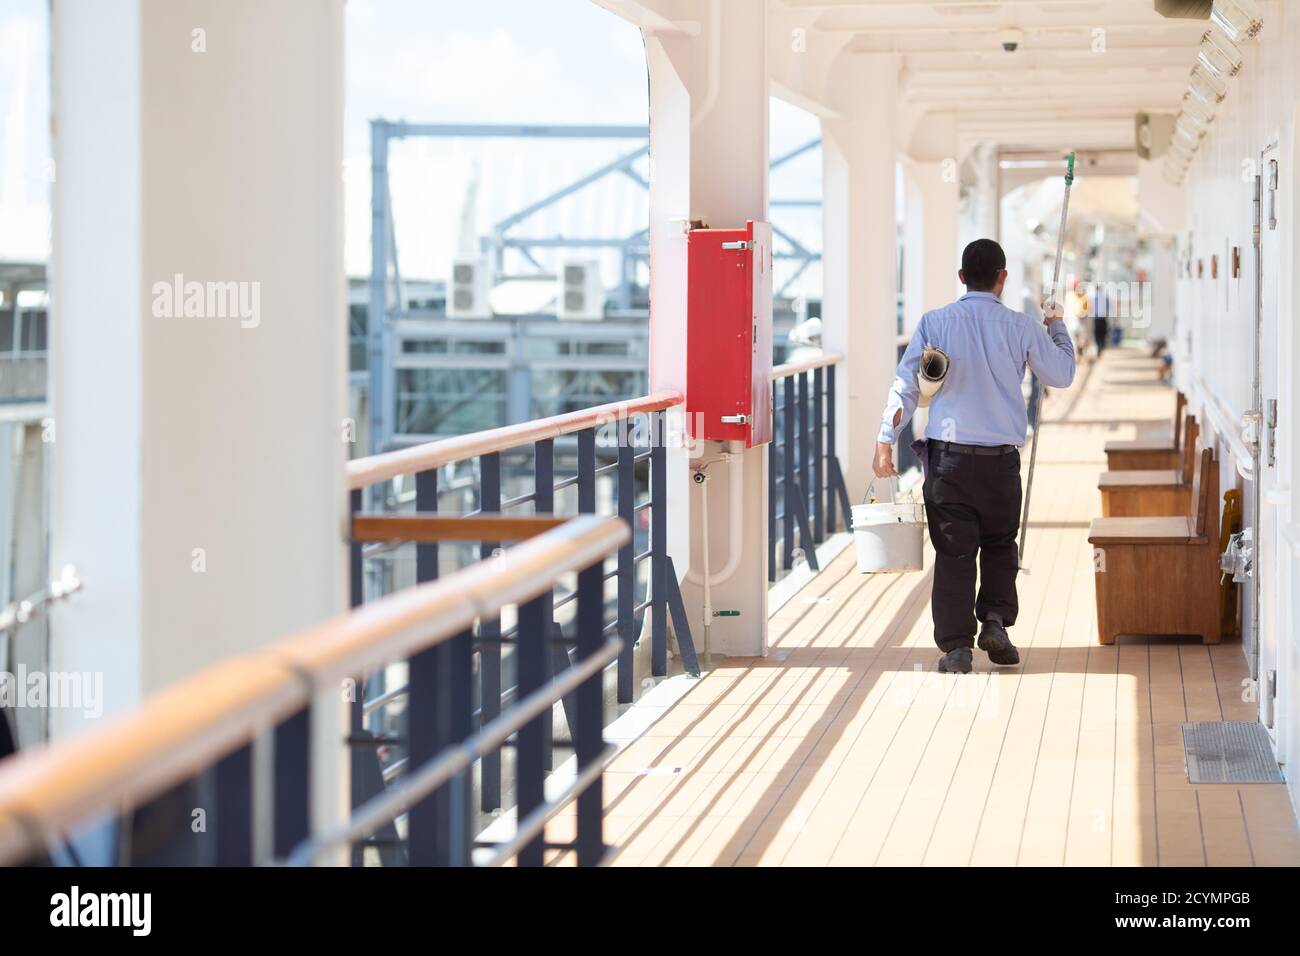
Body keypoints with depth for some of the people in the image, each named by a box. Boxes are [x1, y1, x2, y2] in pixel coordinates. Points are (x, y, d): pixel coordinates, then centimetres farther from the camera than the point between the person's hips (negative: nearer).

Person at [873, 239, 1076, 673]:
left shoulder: (935, 323, -1)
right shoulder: (1021, 327, -1)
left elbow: (906, 385, -3)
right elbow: (1062, 375, 12)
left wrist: (885, 441, 1)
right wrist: (1056, 326, 28)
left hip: (948, 456, 0)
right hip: (1002, 457, 0)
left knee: (954, 549, 3)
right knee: (999, 544, 20)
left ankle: (956, 646, 0)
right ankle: (996, 621, 5)